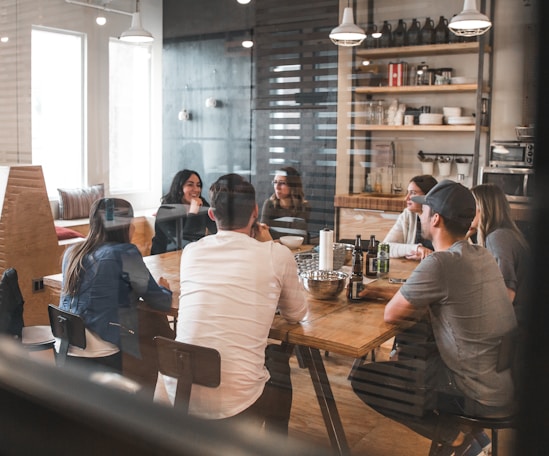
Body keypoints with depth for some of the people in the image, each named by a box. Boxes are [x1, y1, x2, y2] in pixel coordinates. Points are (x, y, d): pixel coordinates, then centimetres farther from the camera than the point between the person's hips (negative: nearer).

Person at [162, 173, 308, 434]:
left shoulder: (191, 252, 3)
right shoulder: (277, 256, -6)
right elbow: (296, 314, 11)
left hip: (178, 395, 4)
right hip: (235, 404, -3)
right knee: (279, 358, 28)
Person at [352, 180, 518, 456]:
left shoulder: (440, 263, -23)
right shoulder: (481, 255, 3)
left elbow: (391, 314, -12)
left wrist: (424, 312, 5)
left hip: (482, 395, -8)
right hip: (508, 380, 8)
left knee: (362, 379, -3)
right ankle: (467, 431, 20)